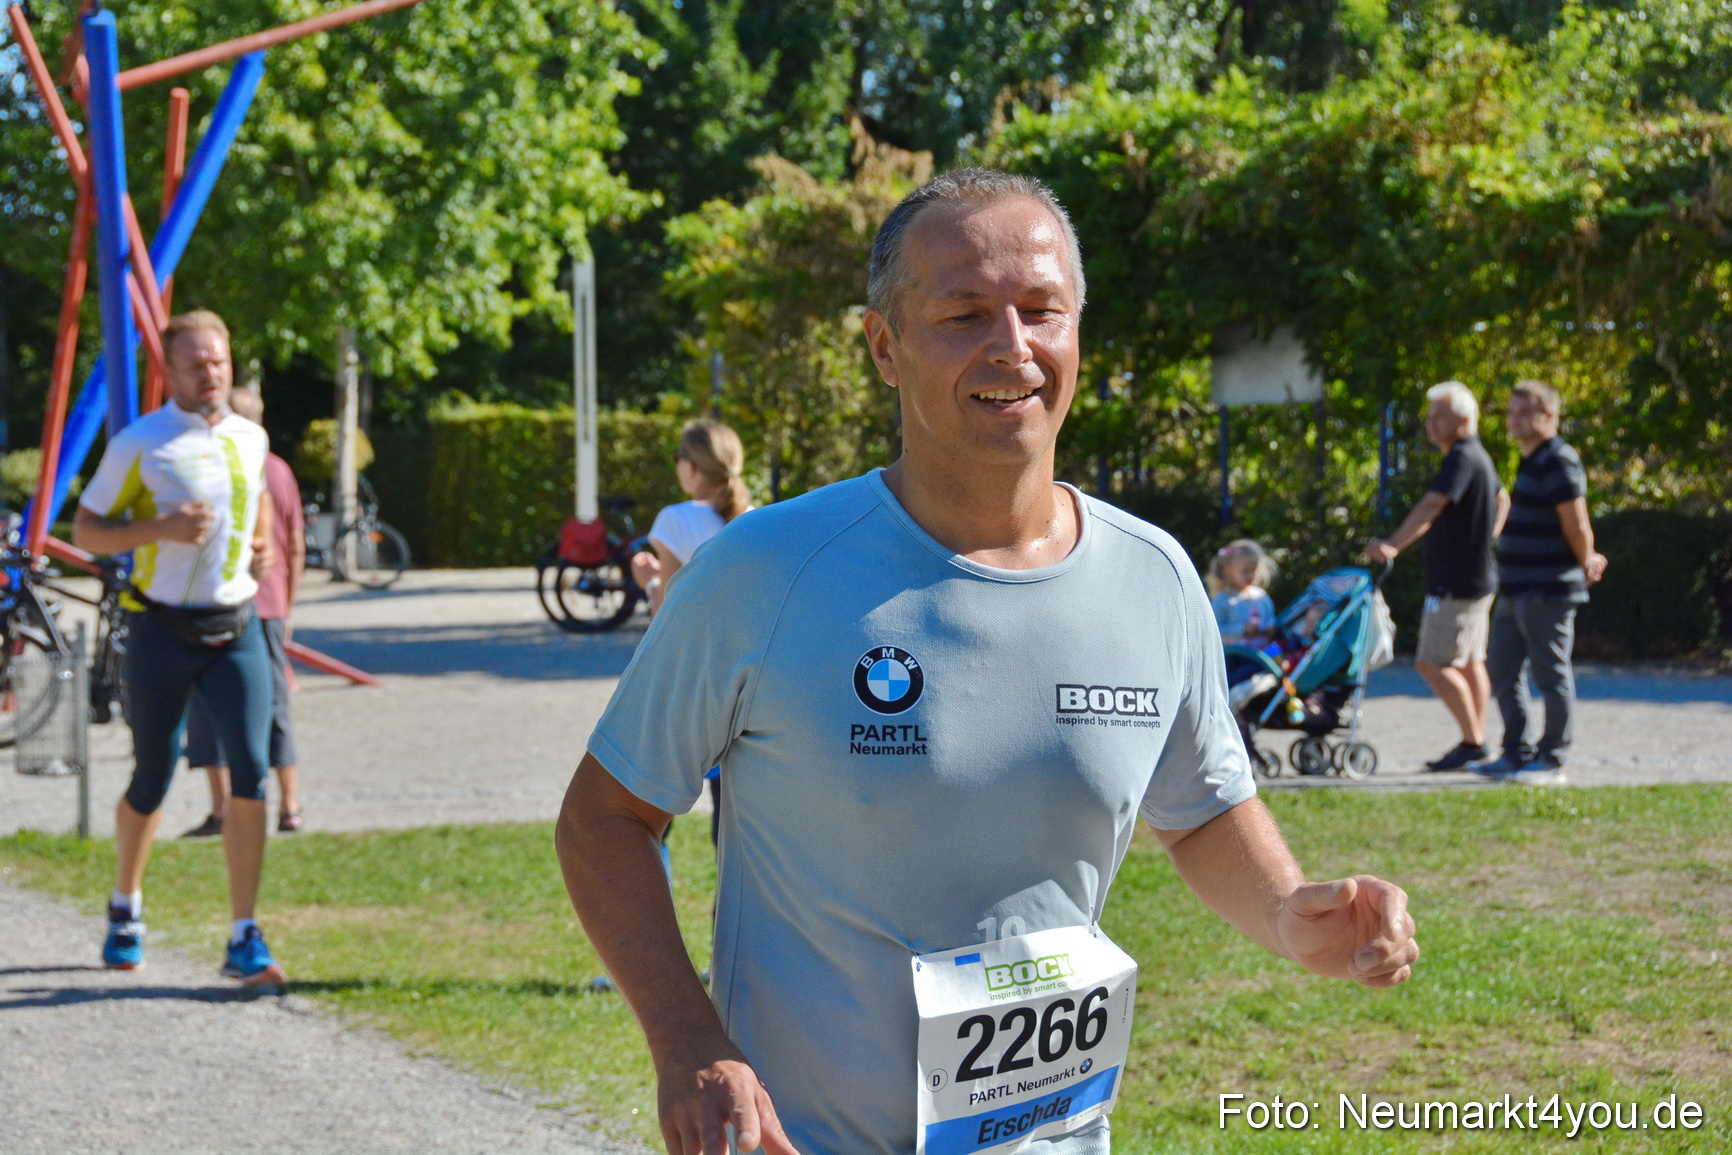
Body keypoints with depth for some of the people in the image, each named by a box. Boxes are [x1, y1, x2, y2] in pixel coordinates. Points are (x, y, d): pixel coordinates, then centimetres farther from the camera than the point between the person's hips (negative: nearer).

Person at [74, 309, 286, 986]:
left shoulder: (251, 440, 10)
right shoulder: (139, 443, -5)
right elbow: (86, 530, -3)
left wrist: (261, 547, 9)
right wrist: (161, 528, -18)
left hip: (235, 628, 3)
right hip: (162, 632, -3)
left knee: (251, 771, -12)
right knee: (151, 782, 8)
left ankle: (245, 941, -9)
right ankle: (125, 909, 35)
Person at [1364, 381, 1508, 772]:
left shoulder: (1463, 457, -19)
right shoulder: (1477, 456, 14)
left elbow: (1431, 506, -32)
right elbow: (1502, 499, 31)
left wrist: (1394, 545, -40)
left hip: (1456, 584, -11)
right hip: (1476, 576, 11)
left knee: (1433, 663, -8)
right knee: (1469, 662, 14)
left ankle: (1472, 740, -3)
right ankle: (1477, 740, 18)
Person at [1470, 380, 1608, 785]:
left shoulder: (1558, 462, -14)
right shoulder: (1532, 462, 18)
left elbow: (1576, 526, -18)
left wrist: (1585, 564, -3)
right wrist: (1586, 561, 16)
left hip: (1548, 592, -10)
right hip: (1517, 591, 10)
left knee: (1552, 675, -3)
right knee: (1502, 671, 14)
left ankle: (1552, 762, 2)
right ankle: (1518, 753, 22)